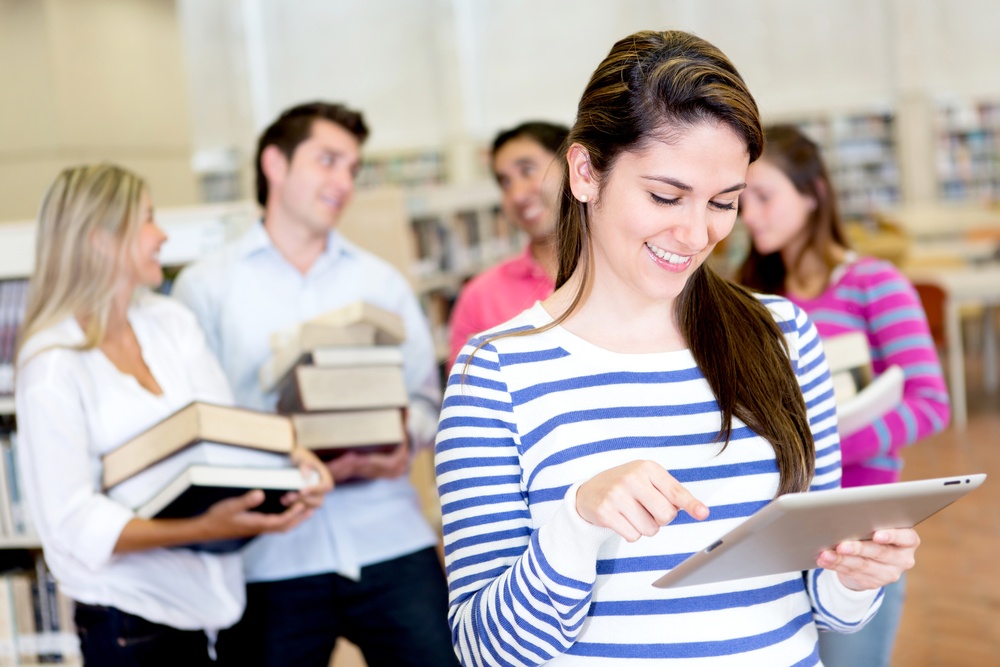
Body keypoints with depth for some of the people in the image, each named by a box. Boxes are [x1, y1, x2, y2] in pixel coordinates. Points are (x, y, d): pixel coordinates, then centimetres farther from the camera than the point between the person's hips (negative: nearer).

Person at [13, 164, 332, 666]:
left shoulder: (171, 322, 5)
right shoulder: (52, 365, -13)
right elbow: (75, 525, -17)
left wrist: (290, 459, -17)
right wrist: (205, 528, -29)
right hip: (131, 619, -6)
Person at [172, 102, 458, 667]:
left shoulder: (382, 280, 18)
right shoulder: (206, 286, 8)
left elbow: (427, 396, 16)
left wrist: (405, 439, -7)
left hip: (391, 541, 2)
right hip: (273, 558, -2)